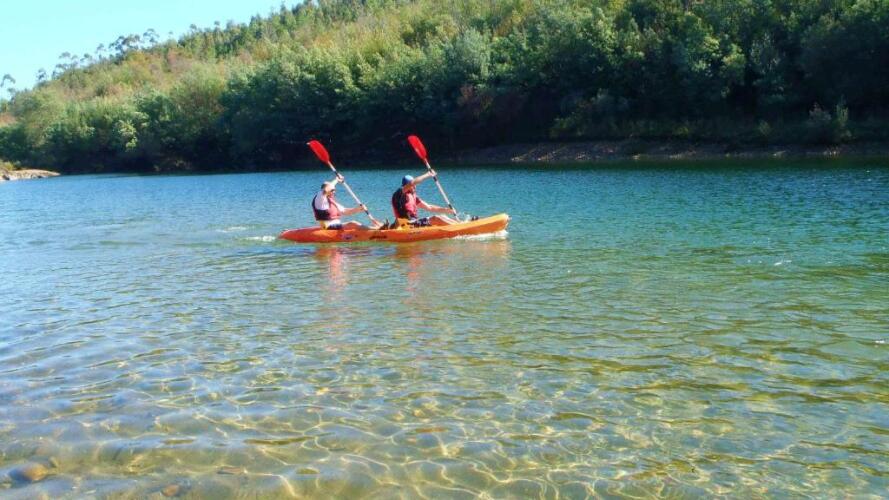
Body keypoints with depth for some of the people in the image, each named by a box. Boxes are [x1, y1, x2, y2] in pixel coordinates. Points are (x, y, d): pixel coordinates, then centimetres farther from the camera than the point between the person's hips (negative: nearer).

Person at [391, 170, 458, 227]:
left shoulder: (413, 197, 18)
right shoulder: (399, 194, -7)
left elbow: (429, 207, 20)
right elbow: (412, 183, -24)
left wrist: (447, 210, 9)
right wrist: (428, 175, -17)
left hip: (415, 223, 9)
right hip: (407, 225, -9)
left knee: (442, 217, 2)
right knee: (435, 219, -19)